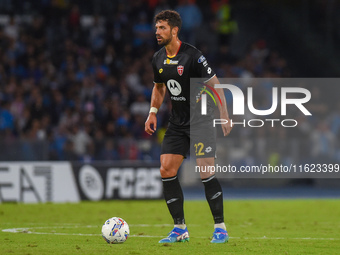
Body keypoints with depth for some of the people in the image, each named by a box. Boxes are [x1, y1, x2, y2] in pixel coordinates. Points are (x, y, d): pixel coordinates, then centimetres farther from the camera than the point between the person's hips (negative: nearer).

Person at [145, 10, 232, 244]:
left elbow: (215, 85, -13)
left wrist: (224, 116, -17)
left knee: (205, 173, -12)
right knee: (166, 171, -3)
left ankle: (221, 228, -1)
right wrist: (153, 112, 12)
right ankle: (180, 229, 5)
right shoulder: (158, 59, 5)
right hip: (177, 124, 7)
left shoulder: (192, 56, -16)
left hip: (202, 121, -7)